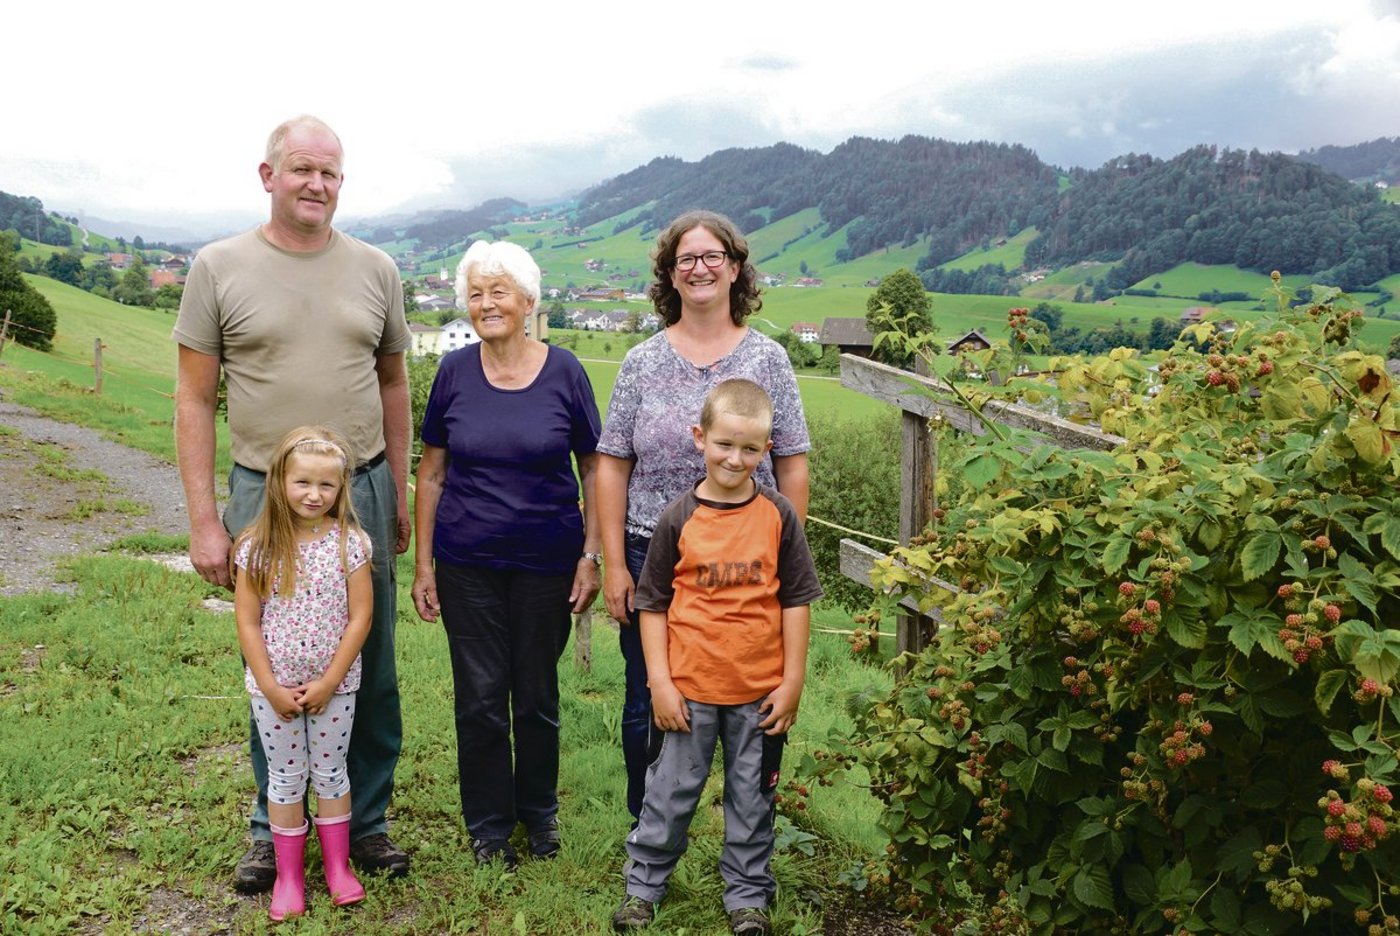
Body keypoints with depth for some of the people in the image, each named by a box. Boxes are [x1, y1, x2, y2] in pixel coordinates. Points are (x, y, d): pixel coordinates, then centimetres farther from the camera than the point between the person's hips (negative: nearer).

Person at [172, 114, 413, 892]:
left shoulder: (375, 269, 5)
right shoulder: (219, 268, -1)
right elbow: (194, 400, -1)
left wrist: (399, 494, 10)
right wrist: (204, 520, -6)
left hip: (362, 492, 2)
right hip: (262, 497, -1)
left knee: (370, 672, 9)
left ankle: (367, 822, 26)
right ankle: (273, 830, 28)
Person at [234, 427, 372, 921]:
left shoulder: (350, 543, -10)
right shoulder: (257, 546, -9)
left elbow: (360, 618, -9)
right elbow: (247, 621, -7)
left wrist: (328, 682, -12)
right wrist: (270, 687, -10)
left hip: (334, 686, 0)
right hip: (274, 687, 0)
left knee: (331, 772, 14)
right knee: (285, 776, 13)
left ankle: (338, 866, 29)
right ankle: (288, 875, 27)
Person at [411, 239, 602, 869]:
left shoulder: (563, 371, -5)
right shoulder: (455, 372, -1)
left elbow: (594, 469, 1)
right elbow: (432, 472, 4)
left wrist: (591, 555, -5)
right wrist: (422, 563, 2)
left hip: (546, 562, -1)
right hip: (467, 563, 1)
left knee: (537, 693, 12)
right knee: (481, 697, 8)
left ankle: (539, 811, 34)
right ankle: (488, 823, 27)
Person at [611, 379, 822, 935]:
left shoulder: (777, 516, -3)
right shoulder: (679, 519, -6)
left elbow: (795, 600, 1)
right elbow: (652, 604, 0)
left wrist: (792, 682, 0)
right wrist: (659, 682, -4)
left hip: (760, 691, 1)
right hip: (688, 686, -1)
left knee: (752, 796, 15)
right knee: (671, 790, 12)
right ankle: (644, 883, 31)